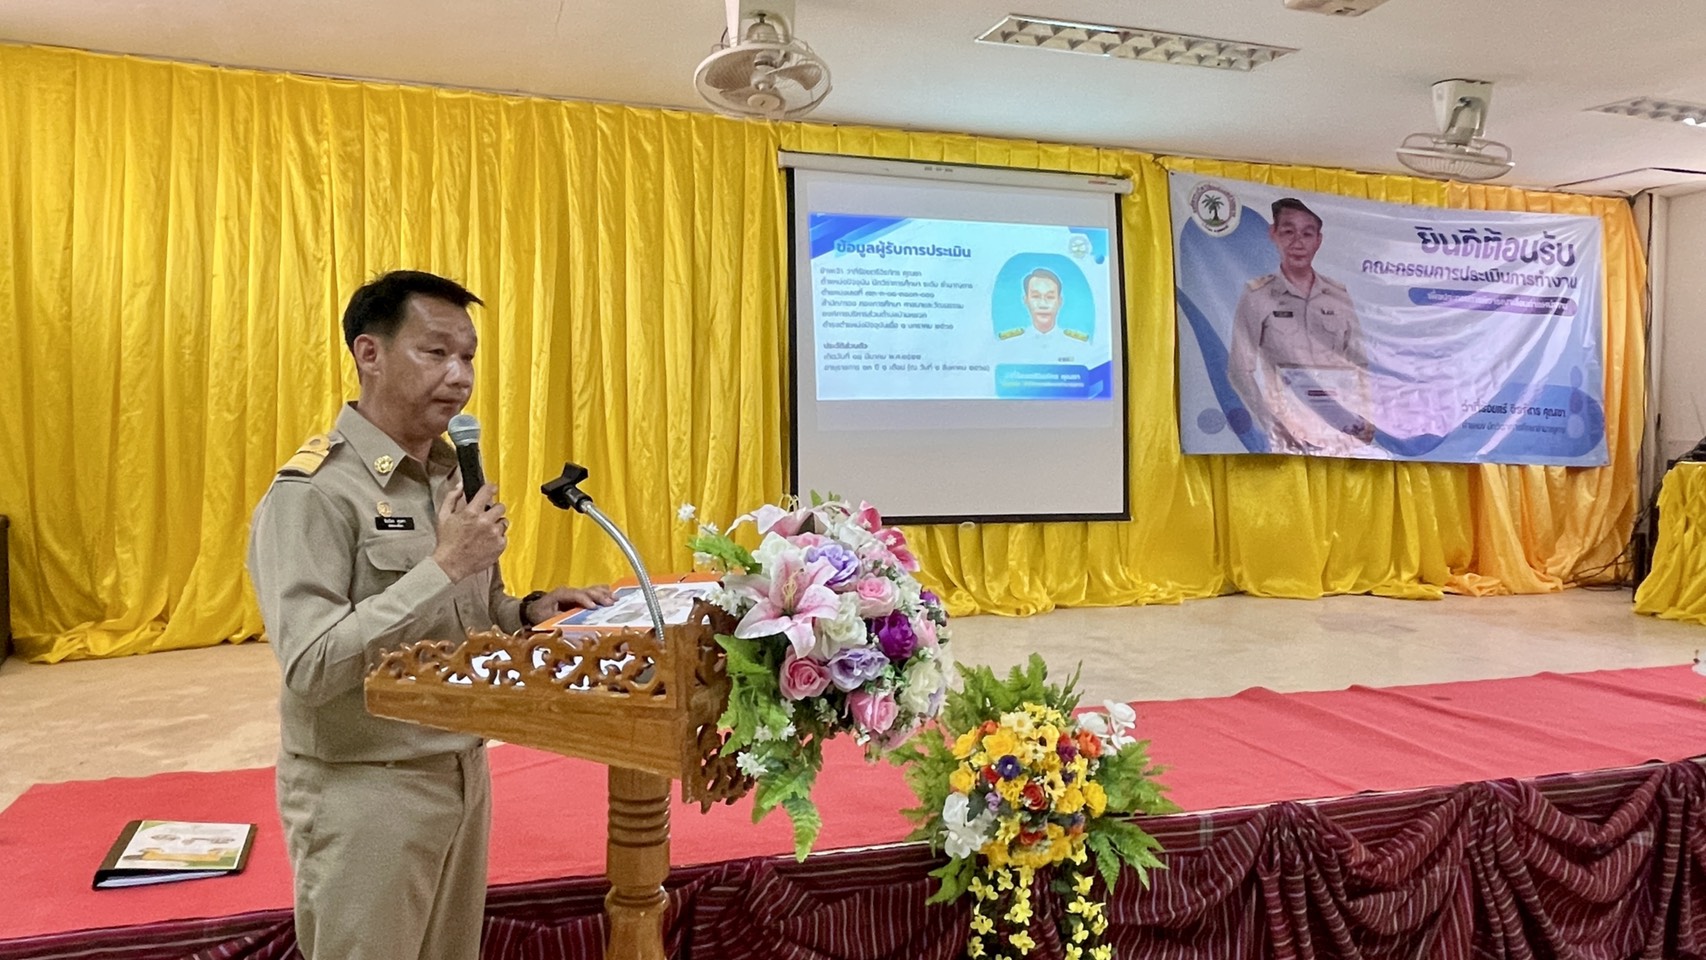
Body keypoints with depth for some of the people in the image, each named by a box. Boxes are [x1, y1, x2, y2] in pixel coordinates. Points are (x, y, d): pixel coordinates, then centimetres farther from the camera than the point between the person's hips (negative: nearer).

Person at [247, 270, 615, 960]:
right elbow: (308, 668, -26)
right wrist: (443, 567, -26)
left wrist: (531, 613, -4)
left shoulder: (456, 474, 6)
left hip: (463, 770, 7)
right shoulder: (312, 492, -18)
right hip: (365, 792, -7)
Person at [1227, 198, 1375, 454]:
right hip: (1289, 435, -3)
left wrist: (1365, 418, 0)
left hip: (1341, 431, 3)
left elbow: (1359, 365, 14)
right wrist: (1274, 423, -13)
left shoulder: (1340, 297, 11)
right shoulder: (1256, 297, 0)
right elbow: (1241, 369, -4)